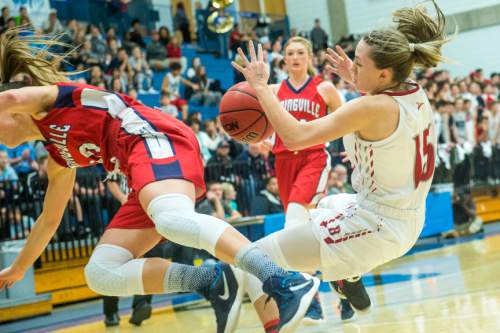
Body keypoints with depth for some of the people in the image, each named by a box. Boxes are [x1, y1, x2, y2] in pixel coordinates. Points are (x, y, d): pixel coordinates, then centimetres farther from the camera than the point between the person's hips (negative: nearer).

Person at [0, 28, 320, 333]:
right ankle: (213, 281, -19)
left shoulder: (45, 99, 12)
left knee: (173, 220, -39)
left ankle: (285, 282, -52)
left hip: (155, 138, -9)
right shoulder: (59, 155, 33)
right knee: (100, 275, 1)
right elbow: (50, 218, 45)